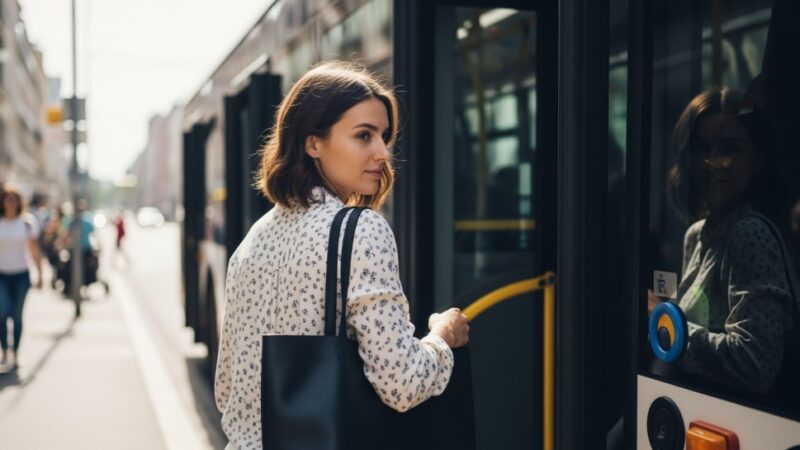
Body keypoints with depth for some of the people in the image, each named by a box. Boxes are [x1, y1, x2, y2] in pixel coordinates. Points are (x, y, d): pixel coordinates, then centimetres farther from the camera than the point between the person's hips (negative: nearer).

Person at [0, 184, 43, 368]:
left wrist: (39, 275, 3)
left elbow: (34, 250, 5)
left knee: (17, 315, 3)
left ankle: (15, 353, 14)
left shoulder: (27, 222, 0)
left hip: (21, 275, 1)